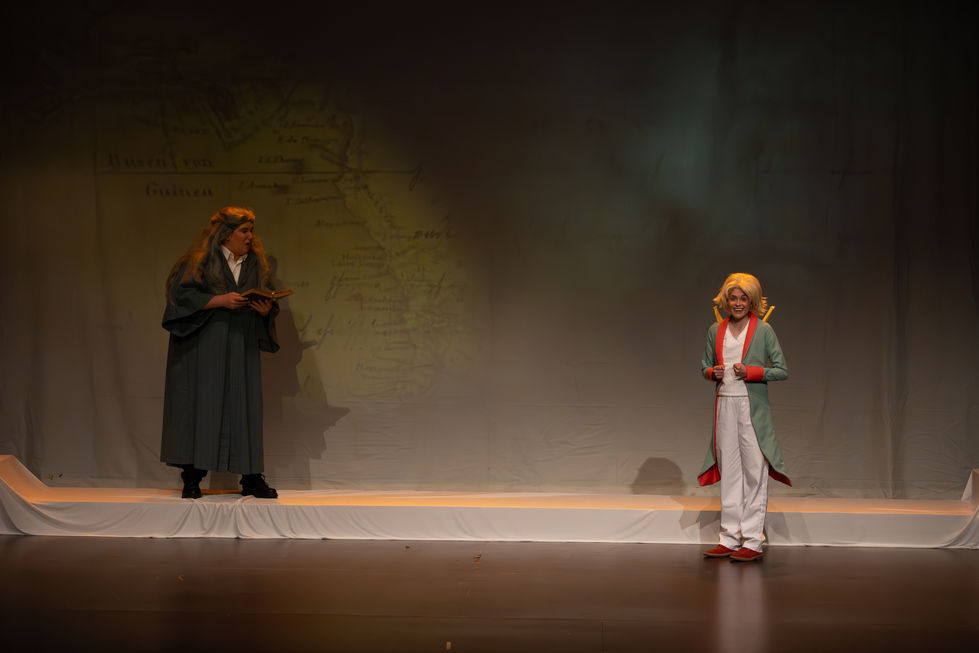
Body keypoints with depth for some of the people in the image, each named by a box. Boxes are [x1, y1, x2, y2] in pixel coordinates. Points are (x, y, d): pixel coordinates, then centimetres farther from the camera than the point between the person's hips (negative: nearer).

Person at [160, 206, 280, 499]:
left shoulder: (256, 263, 12)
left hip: (241, 349, 4)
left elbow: (270, 303, 15)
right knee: (200, 405, -5)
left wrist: (266, 310, -8)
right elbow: (181, 294, -9)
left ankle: (251, 478, 4)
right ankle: (192, 478, 0)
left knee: (244, 406, 1)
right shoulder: (199, 261, -2)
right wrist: (220, 301, -17)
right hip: (203, 348, -4)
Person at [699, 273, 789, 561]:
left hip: (752, 407, -4)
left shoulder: (763, 330, -2)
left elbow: (782, 370, -3)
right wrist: (713, 372, -2)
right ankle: (730, 539, 15)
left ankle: (752, 541, 1)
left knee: (754, 472, -3)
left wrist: (750, 372, -15)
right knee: (729, 472, 8)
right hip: (724, 405, 4)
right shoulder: (716, 330, 9)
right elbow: (704, 365, 20)